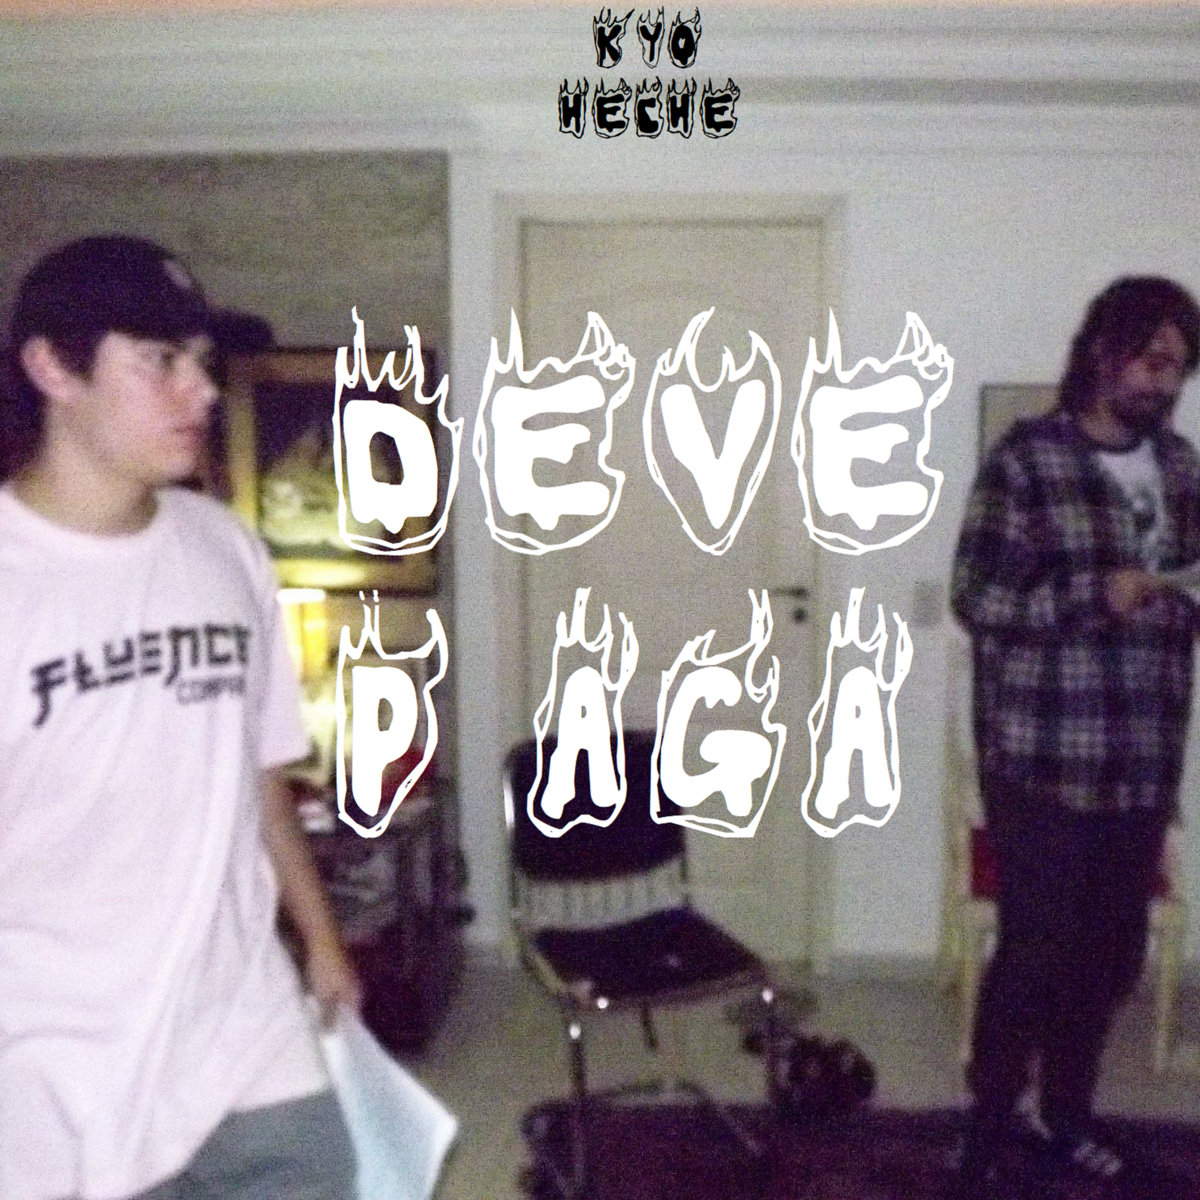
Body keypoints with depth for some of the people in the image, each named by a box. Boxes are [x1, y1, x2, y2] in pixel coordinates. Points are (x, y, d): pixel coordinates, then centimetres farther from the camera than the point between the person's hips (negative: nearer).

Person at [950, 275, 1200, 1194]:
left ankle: (1067, 1115, 36)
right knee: (1037, 953, 0)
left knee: (1114, 954, 15)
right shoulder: (1027, 460, -9)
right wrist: (1095, 594, -22)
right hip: (1045, 762, -6)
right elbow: (976, 597, -13)